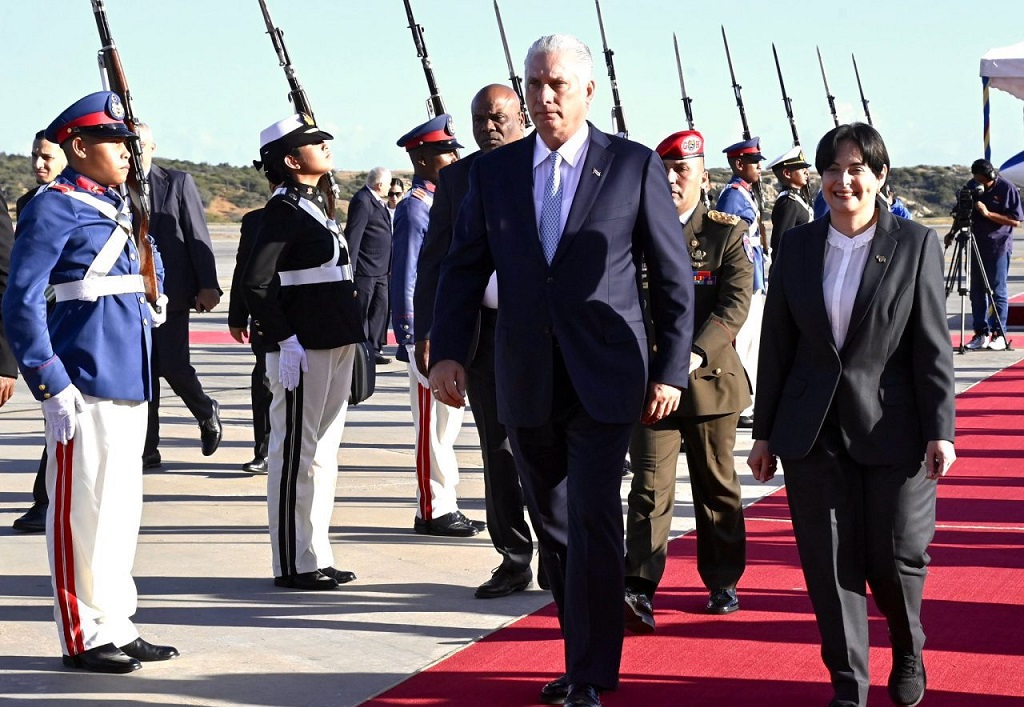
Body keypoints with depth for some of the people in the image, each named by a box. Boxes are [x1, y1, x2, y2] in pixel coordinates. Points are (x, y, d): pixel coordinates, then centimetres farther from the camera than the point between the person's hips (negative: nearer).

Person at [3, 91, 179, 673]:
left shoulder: (121, 207, 14)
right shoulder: (54, 207, -10)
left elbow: (151, 262, 34)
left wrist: (153, 300, 15)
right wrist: (51, 383, -19)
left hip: (130, 379, 9)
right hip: (87, 383, -9)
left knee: (123, 505, 14)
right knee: (84, 506, -2)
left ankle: (117, 625, 23)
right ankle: (86, 636, 6)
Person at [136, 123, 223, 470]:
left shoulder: (178, 183, 1)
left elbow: (198, 236, -2)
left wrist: (207, 286, -9)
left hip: (170, 293, -2)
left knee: (173, 365, -8)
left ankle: (206, 412, 23)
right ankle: (148, 450, 9)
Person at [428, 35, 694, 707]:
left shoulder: (634, 166, -1)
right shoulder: (494, 171, 7)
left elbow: (674, 277, 1)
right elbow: (464, 268, 7)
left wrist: (670, 370, -3)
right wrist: (448, 352, -7)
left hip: (603, 380, -4)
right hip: (526, 385, 4)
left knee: (593, 524, -10)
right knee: (555, 528, 11)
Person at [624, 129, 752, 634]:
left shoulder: (727, 233, 0)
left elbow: (735, 302, -10)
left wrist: (696, 353, -23)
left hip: (709, 377, 0)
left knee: (717, 487, 12)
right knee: (649, 485, -8)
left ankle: (723, 583, 26)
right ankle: (639, 592, -14)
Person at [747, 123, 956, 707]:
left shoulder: (916, 245, -2)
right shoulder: (798, 247, 6)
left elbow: (933, 347, -4)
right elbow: (777, 345, 9)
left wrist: (940, 430, -9)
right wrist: (766, 432, 9)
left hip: (892, 431, -3)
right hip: (814, 433, 3)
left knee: (895, 556, 1)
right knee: (830, 564, 2)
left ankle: (908, 649, 30)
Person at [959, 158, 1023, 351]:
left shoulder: (1007, 188, -10)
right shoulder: (972, 186, 4)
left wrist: (988, 213, -19)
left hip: (999, 246, -5)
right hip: (977, 245, 5)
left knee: (998, 291, -3)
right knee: (976, 290, 4)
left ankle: (999, 335, 1)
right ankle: (981, 334, 10)